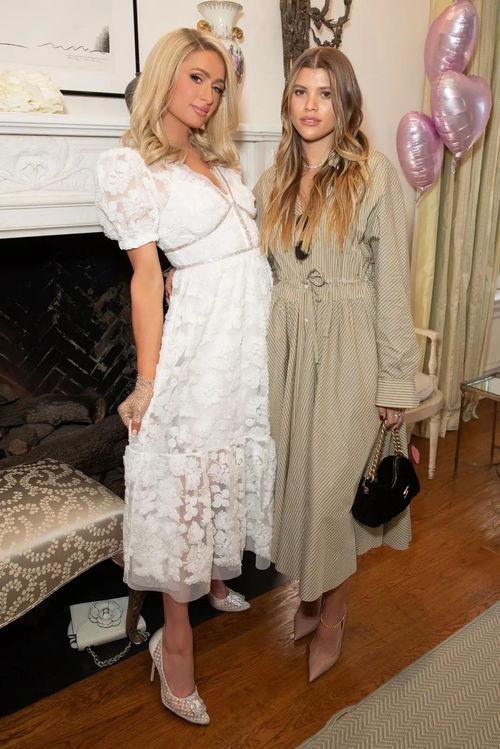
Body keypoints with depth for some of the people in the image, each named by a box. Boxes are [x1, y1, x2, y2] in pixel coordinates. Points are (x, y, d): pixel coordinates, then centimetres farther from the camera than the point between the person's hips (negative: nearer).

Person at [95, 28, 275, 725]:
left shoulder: (218, 156, 16)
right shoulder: (129, 164, -6)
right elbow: (146, 277, -11)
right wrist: (147, 384, -11)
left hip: (259, 321, 8)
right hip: (205, 327, -8)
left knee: (238, 452, 16)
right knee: (188, 467, -2)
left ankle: (219, 577, 38)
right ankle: (177, 639, 12)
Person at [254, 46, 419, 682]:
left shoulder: (374, 175, -5)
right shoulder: (272, 183, 10)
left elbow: (393, 282, -8)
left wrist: (395, 381, -10)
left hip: (347, 348, -4)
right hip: (285, 345, 5)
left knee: (332, 484, 1)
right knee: (293, 476, 12)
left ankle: (332, 616, 27)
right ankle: (309, 596, 35)